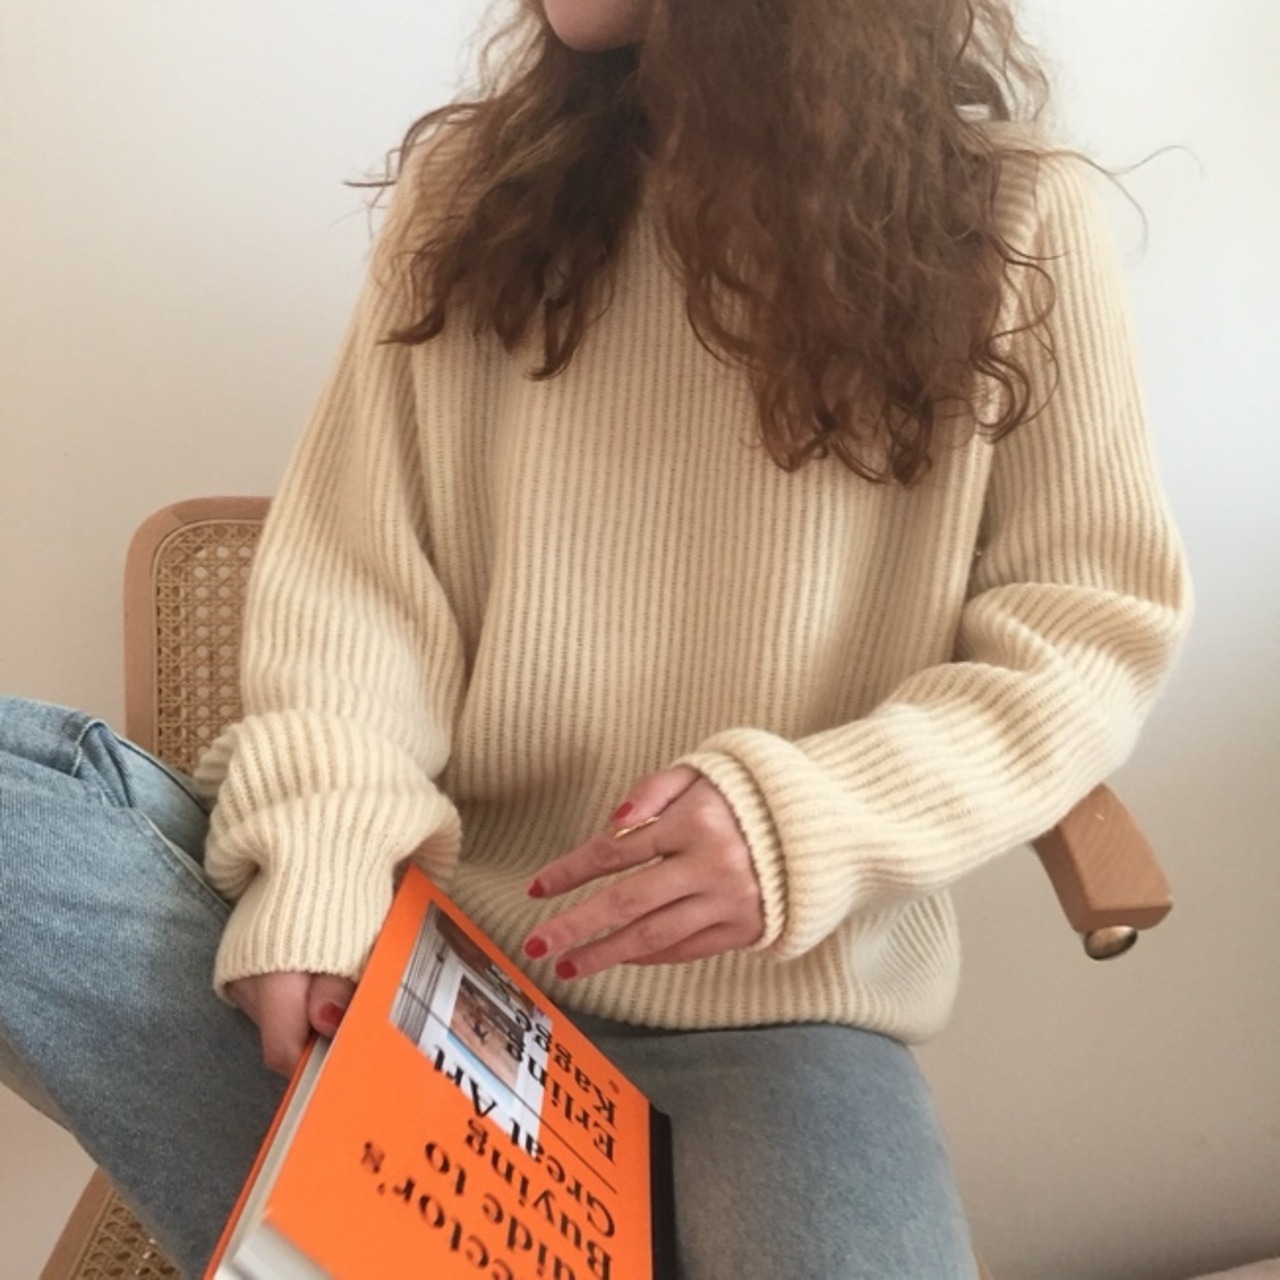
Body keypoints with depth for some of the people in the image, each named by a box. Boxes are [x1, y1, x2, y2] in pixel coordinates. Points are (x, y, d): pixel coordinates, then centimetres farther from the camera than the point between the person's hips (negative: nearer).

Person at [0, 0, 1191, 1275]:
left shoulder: (1015, 220, 0)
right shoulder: (468, 184, 7)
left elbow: (1098, 623, -1)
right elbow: (350, 578, -1)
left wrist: (820, 822, -18)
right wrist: (325, 854, -19)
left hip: (764, 995, -2)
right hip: (408, 920, 3)